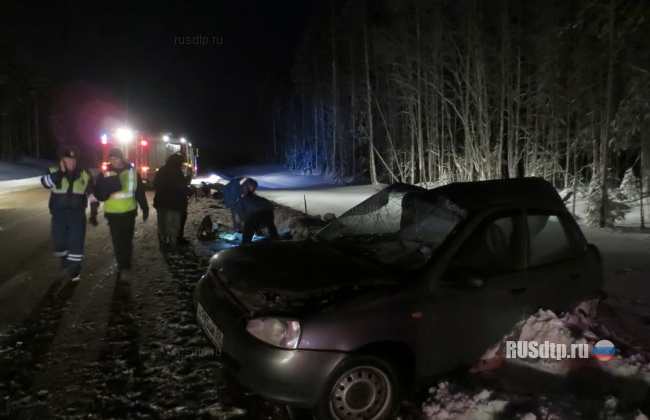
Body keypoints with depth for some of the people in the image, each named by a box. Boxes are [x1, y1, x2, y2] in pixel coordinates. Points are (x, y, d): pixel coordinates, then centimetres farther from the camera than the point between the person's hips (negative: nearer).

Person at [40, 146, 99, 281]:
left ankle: (74, 270, 10)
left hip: (77, 214, 0)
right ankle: (65, 260, 36)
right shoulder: (54, 172, -1)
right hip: (59, 214, 1)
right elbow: (45, 182, -23)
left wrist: (93, 213, 1)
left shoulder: (84, 174, 2)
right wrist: (60, 172, -32)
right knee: (59, 241, 6)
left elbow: (92, 194, 5)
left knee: (76, 243, -3)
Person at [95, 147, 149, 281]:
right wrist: (106, 190, -22)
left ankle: (125, 267, 11)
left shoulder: (132, 172, 1)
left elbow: (140, 192, 6)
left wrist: (145, 209, 5)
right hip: (113, 213, 1)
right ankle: (124, 267, 11)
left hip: (129, 212, 0)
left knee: (127, 241, 4)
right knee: (118, 242, 3)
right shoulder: (105, 174, 1)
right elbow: (99, 194, 0)